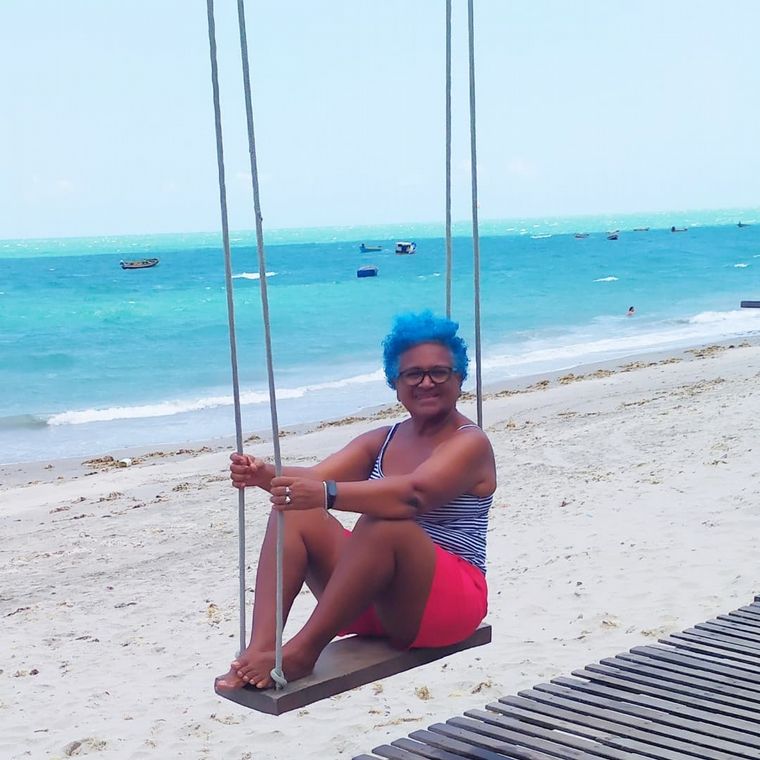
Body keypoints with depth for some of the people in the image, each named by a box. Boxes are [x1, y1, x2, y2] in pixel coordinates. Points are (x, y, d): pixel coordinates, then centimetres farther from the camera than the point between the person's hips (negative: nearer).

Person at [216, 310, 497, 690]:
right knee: (295, 513, -13)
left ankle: (302, 651, -29)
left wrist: (327, 494, -44)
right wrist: (265, 476, -26)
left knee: (382, 524, -35)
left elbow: (413, 494, -29)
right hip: (371, 604, 7)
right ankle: (260, 647, -27)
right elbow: (316, 476, -3)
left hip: (449, 602, -7)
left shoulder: (470, 443, -9)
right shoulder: (382, 440, 13)